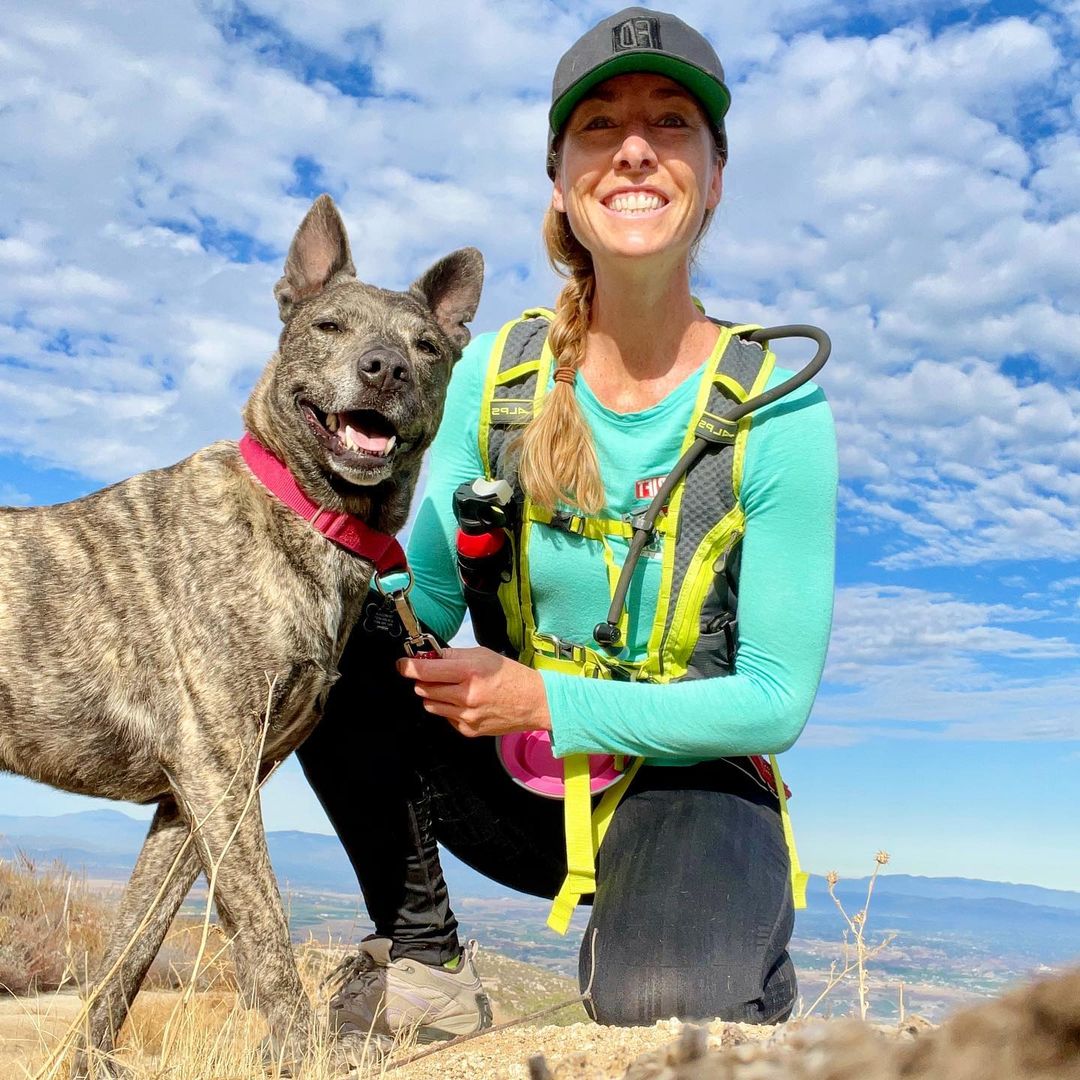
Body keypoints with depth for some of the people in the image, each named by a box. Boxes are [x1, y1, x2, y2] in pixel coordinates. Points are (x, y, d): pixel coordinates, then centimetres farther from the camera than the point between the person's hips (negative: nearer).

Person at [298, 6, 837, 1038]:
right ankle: (419, 956, -3)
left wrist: (550, 700, -23)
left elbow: (775, 700, -14)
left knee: (662, 1009, -32)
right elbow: (425, 598, -7)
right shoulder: (496, 373, -6)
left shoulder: (774, 409, -15)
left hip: (683, 787, -3)